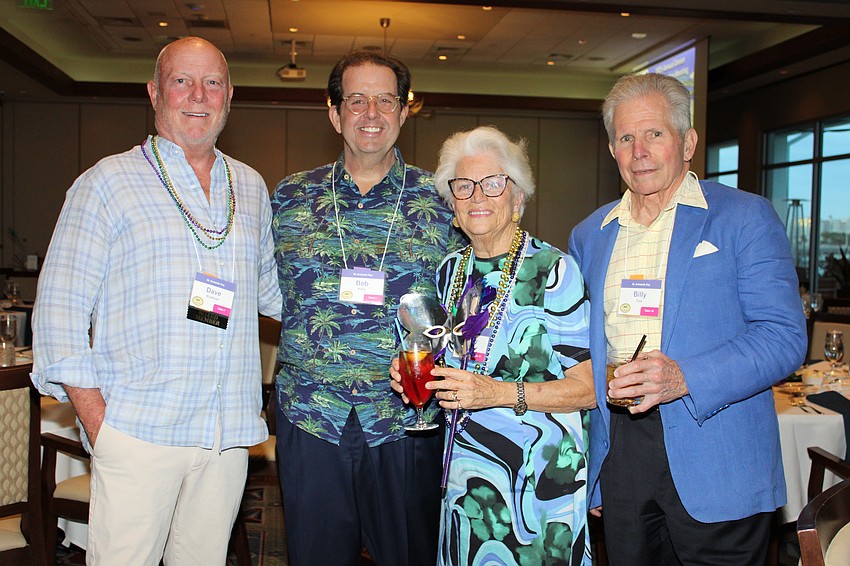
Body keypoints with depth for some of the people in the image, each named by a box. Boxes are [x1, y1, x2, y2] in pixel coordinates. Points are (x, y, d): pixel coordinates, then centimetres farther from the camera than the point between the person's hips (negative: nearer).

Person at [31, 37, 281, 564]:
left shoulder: (251, 186, 14)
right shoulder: (108, 181, 2)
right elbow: (60, 310, -2)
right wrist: (96, 420, -9)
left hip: (229, 435, 4)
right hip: (138, 430, -3)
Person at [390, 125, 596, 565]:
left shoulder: (553, 270, -12)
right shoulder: (450, 270, 8)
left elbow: (589, 387, -14)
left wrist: (498, 392, -24)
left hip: (540, 477, -5)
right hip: (465, 476, 6)